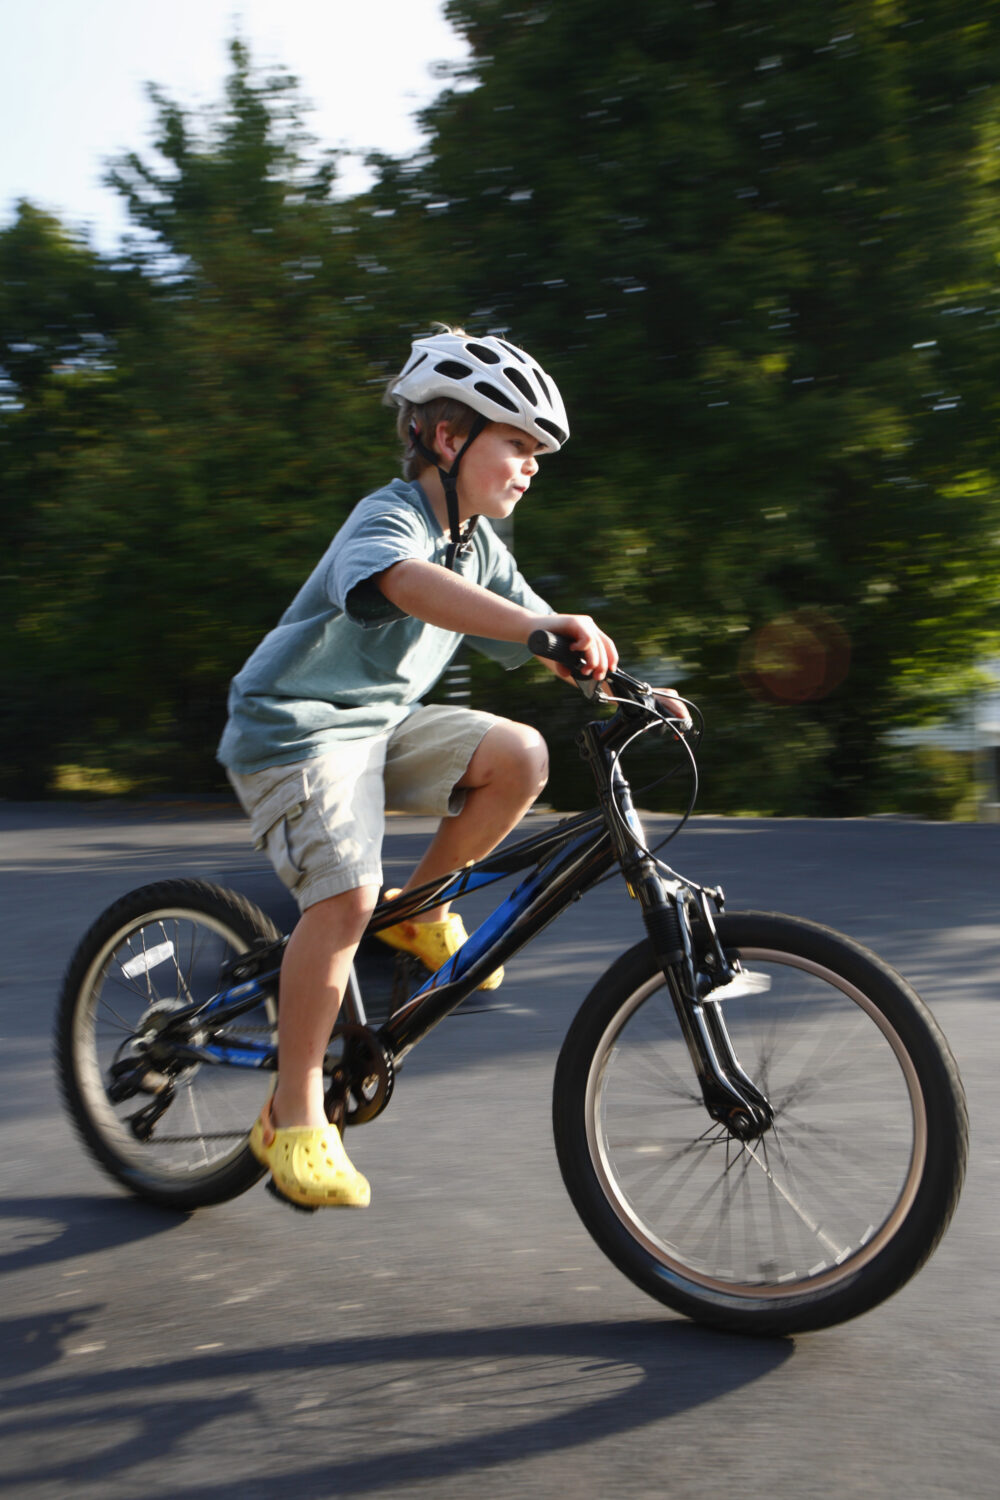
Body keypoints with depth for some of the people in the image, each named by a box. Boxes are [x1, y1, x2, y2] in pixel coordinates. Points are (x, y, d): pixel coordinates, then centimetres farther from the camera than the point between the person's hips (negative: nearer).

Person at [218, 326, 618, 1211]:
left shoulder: (481, 547, 8)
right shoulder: (388, 520, -20)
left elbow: (539, 652, 10)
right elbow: (410, 585, -45)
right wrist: (546, 623, -58)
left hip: (384, 723, 8)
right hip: (296, 730, -7)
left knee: (521, 756, -15)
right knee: (347, 896, -24)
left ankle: (423, 910, 6)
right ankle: (294, 1119, -10)